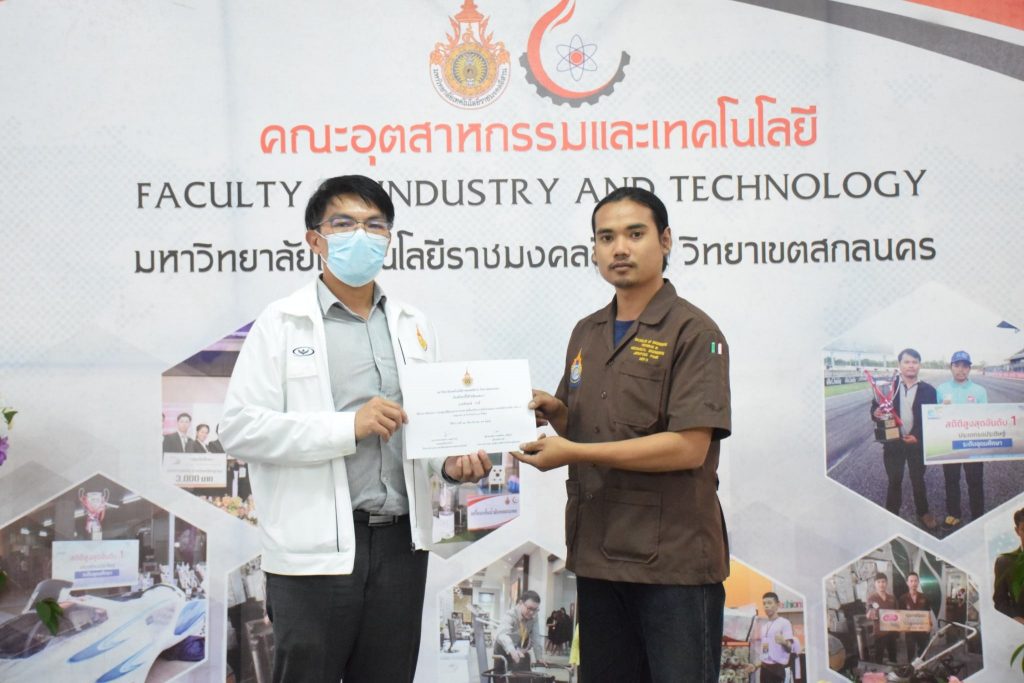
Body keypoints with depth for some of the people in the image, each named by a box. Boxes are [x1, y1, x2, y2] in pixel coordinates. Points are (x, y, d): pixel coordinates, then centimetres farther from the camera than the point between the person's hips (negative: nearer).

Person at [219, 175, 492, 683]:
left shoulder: (412, 325, 14)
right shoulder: (281, 324, -3)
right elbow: (239, 428, -12)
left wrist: (453, 461, 0)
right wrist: (348, 427, -17)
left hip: (401, 541, 5)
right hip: (317, 547, -5)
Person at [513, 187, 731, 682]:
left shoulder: (693, 332, -8)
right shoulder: (586, 334, 13)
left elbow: (689, 447, -18)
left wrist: (574, 452, -17)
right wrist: (553, 409, -1)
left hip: (673, 559, -6)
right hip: (597, 553, 7)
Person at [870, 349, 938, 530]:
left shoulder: (928, 390, -2)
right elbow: (875, 409, 2)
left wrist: (918, 437, -14)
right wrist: (877, 414, -22)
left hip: (917, 443, 0)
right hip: (893, 442, 0)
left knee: (918, 480, 14)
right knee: (894, 481, 10)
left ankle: (923, 513, 31)